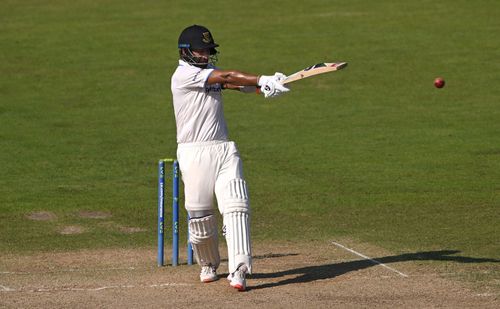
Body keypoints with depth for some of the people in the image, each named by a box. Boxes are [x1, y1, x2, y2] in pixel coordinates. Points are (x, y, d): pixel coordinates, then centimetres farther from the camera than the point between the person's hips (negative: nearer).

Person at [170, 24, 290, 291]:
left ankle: (239, 270, -20)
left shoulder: (210, 72, 18)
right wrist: (262, 80, -24)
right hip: (194, 153, -5)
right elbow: (226, 77, -17)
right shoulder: (183, 74, -6)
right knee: (200, 216, 1)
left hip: (224, 149, 5)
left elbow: (239, 84, 0)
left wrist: (264, 84, -20)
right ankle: (208, 264, 27)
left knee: (236, 207, -12)